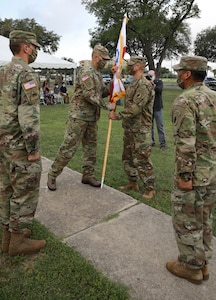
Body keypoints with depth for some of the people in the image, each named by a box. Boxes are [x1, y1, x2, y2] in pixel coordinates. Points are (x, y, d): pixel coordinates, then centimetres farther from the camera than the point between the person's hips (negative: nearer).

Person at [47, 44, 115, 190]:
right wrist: (107, 106, -17)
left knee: (91, 147, 11)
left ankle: (88, 175, 22)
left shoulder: (98, 74, 16)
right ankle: (53, 174, 9)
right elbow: (90, 95, -22)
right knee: (69, 147, -5)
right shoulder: (86, 71, -14)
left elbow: (103, 91, 18)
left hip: (92, 118, 9)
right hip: (79, 116, -9)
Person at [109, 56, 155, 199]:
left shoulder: (144, 85, -18)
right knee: (128, 157, 17)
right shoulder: (133, 84, 13)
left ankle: (150, 189, 11)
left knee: (142, 160, -3)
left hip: (140, 130, -10)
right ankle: (133, 182, 32)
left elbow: (135, 108, -25)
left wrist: (117, 116, -18)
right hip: (129, 128, 10)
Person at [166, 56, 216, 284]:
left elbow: (185, 143, -23)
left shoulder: (185, 101, -17)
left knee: (187, 222, 9)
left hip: (194, 174, -8)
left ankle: (191, 267, 25)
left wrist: (184, 176, -17)